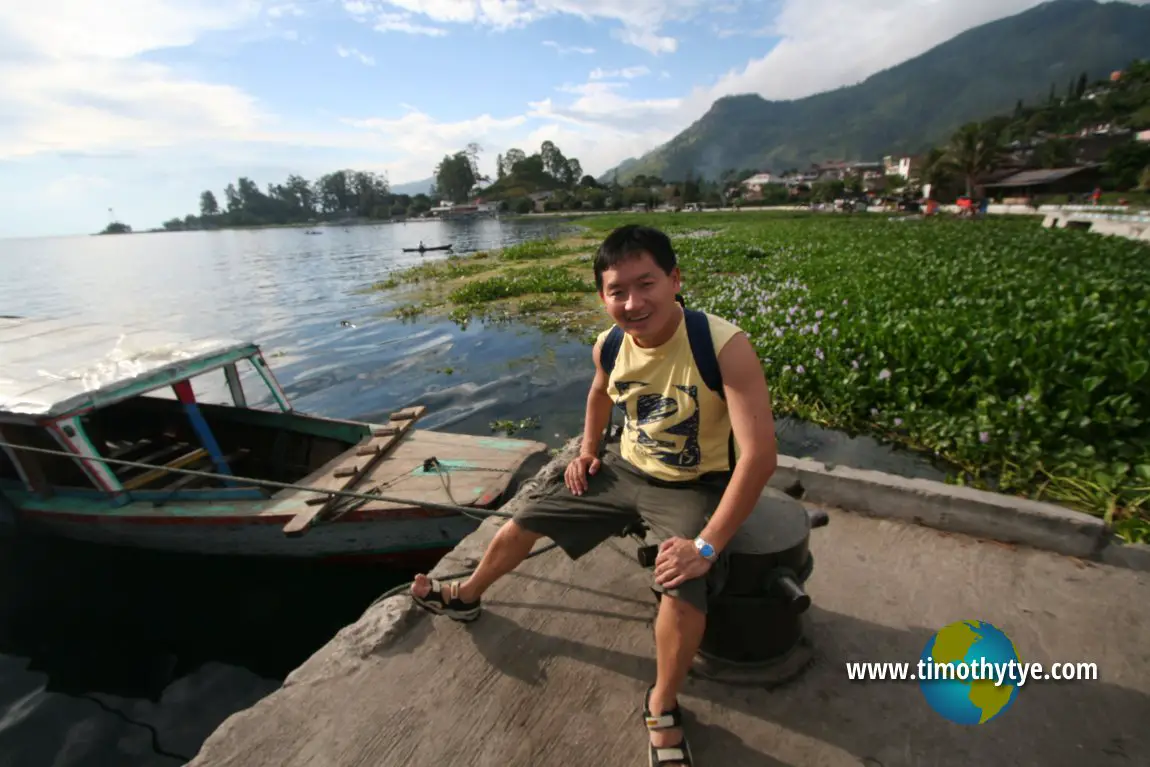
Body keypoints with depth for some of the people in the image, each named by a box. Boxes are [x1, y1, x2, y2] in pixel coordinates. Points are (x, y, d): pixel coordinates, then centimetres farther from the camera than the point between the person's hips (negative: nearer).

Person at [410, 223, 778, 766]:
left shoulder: (725, 346, -30)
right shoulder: (608, 347, -12)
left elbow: (760, 454, -31)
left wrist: (706, 546, -31)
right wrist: (588, 449, 5)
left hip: (691, 486, -5)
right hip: (622, 468, 5)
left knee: (684, 589, -29)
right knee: (525, 519, 8)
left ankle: (662, 709, 5)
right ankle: (465, 597, 40)